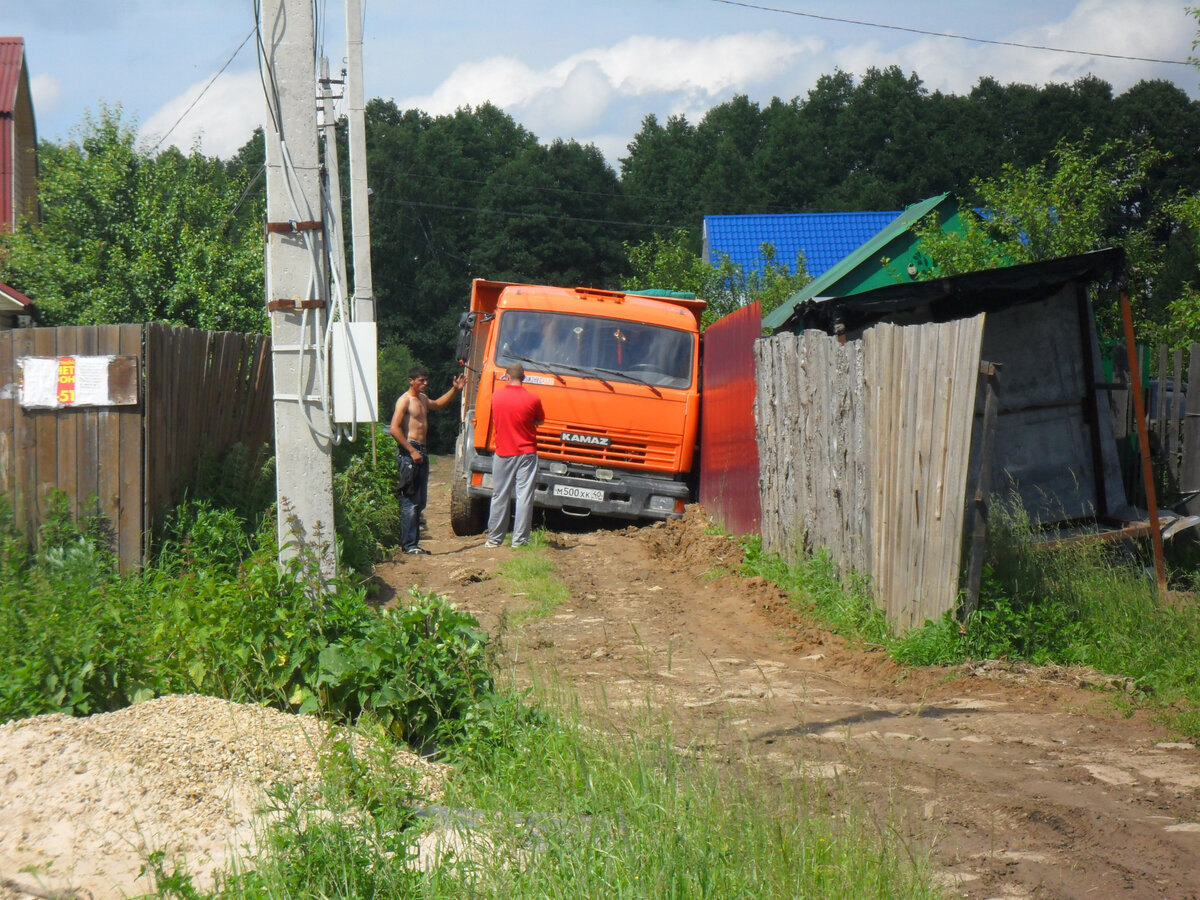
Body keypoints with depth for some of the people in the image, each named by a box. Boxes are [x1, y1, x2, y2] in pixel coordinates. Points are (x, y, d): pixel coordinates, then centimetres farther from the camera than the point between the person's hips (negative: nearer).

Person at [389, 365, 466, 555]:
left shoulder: (423, 399, 19)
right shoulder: (405, 400, -9)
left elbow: (438, 404, 43)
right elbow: (394, 429, -18)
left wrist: (455, 389, 33)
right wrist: (412, 451, -21)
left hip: (420, 451, 9)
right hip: (408, 451, -9)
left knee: (420, 501, 10)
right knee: (410, 501, -10)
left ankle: (413, 543, 15)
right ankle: (408, 544, -10)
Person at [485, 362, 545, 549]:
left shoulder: (496, 397, -2)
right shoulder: (532, 399, -10)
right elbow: (540, 421, 5)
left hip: (502, 453, 2)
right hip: (527, 452, -2)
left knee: (499, 497, 10)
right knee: (524, 497, 0)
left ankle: (494, 538, 14)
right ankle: (519, 539, -3)